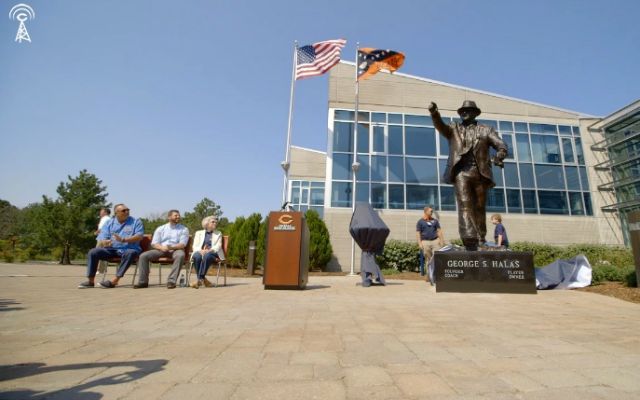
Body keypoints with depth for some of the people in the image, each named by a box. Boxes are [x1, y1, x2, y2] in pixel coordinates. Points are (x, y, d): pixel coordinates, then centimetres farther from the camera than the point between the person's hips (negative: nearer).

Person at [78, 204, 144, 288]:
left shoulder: (136, 221, 3)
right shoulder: (109, 223, 12)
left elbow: (139, 236, -9)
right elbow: (101, 239, 4)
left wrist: (123, 240, -24)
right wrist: (104, 242, -22)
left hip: (129, 249, -4)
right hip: (111, 249, 4)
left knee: (130, 253, -37)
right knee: (93, 252, -16)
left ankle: (114, 281, -33)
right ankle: (91, 281, -8)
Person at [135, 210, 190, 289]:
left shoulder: (184, 229, 7)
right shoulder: (160, 229, 16)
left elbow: (182, 245, -4)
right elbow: (154, 243, 8)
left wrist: (171, 247, -23)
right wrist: (162, 247, -15)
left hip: (175, 250, -3)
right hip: (161, 250, 3)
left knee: (180, 255, -37)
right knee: (143, 256, -19)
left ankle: (171, 281, -35)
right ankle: (143, 282, -8)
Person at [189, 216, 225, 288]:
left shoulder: (218, 233, 21)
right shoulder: (199, 233, 22)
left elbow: (218, 246, 4)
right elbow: (195, 246, 8)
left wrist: (209, 250, -17)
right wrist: (200, 250, -16)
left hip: (213, 253, -1)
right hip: (200, 252, 1)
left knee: (206, 255, -37)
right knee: (197, 256, -36)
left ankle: (200, 279, -38)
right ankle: (204, 280, -31)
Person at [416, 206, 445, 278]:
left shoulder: (435, 221, 13)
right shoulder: (420, 222, 4)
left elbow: (439, 231, 11)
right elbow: (418, 233, 1)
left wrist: (442, 240, 1)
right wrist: (420, 243, -8)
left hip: (435, 241, 2)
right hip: (425, 242, -2)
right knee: (428, 259, 3)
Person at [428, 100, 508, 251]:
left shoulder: (486, 130, 17)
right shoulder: (454, 128, 17)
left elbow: (502, 146, 8)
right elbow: (440, 125, -3)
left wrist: (499, 156, -15)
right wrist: (434, 113, -24)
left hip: (480, 173, 1)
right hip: (461, 172, -1)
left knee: (479, 207, 6)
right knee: (465, 204, -16)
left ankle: (481, 239, 17)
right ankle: (469, 239, -24)